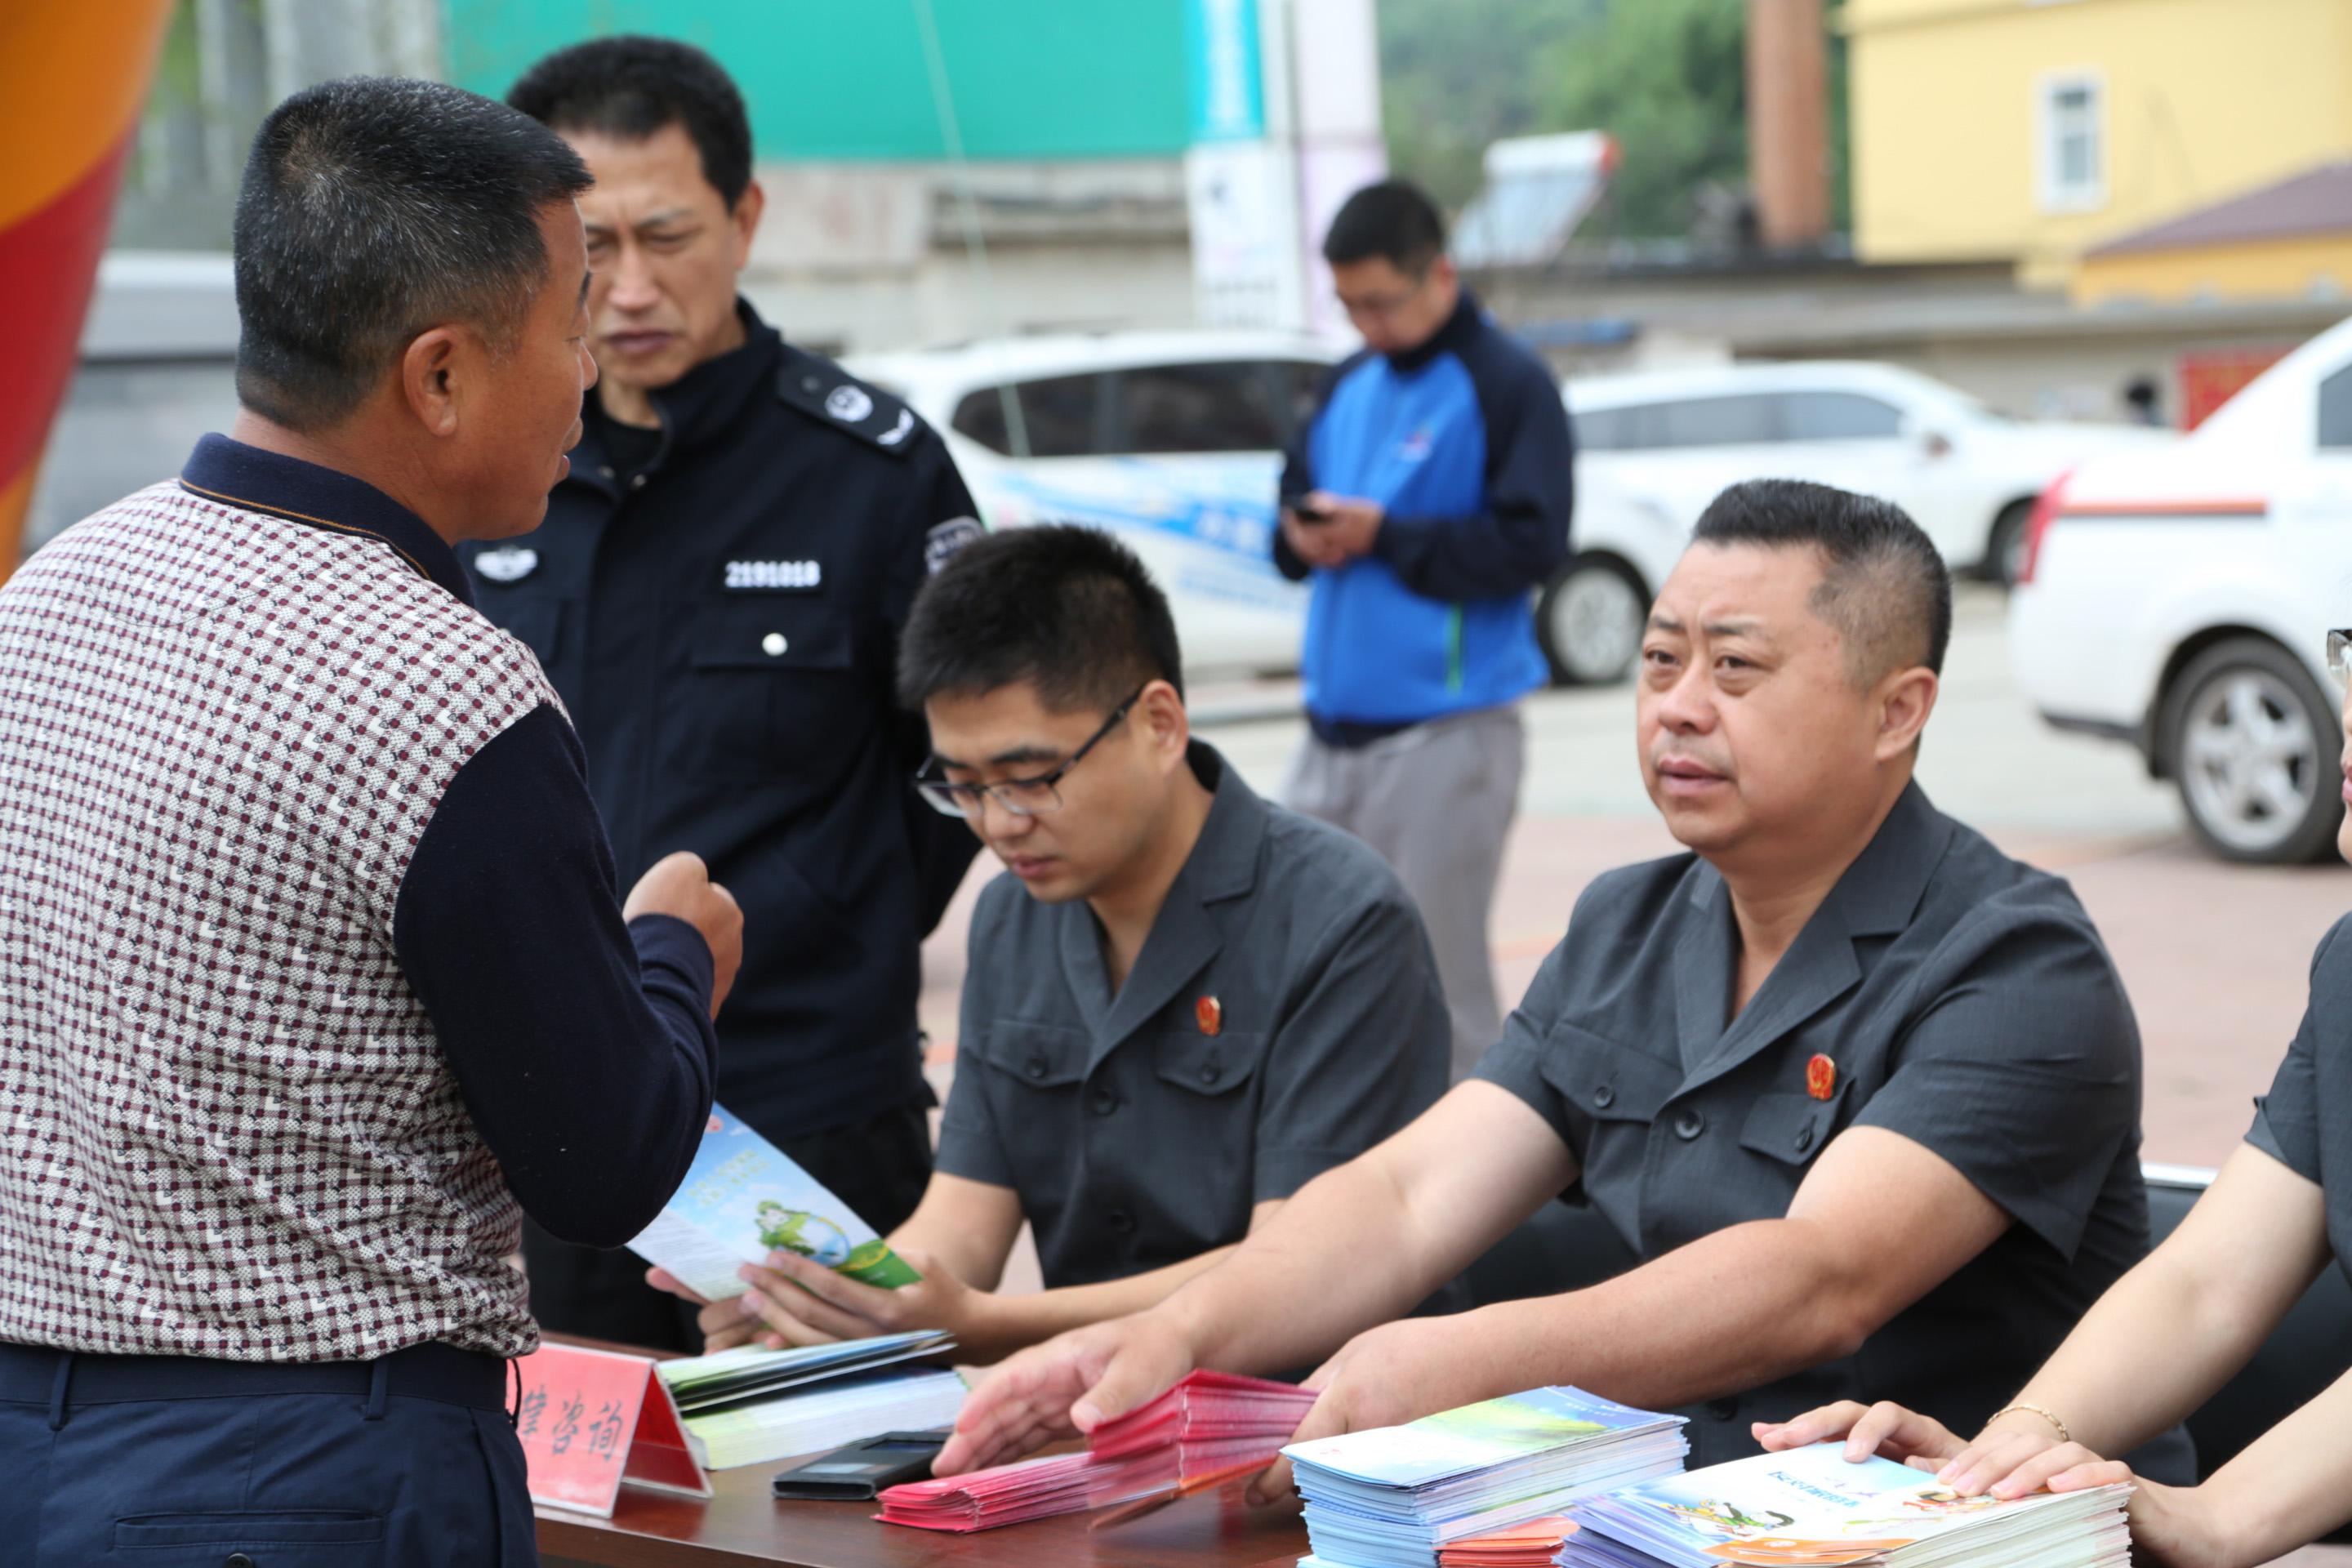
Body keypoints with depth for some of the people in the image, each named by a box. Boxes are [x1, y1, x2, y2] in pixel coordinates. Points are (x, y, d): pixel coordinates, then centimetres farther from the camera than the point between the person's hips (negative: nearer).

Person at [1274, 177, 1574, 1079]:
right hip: (1335, 727, 7)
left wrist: (1385, 534, -18)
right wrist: (1301, 536, -5)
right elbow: (1295, 498, 19)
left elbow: (1531, 546, -14)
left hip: (1448, 732, -7)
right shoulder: (1350, 385, 13)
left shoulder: (1506, 387, -8)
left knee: (1439, 984, 0)